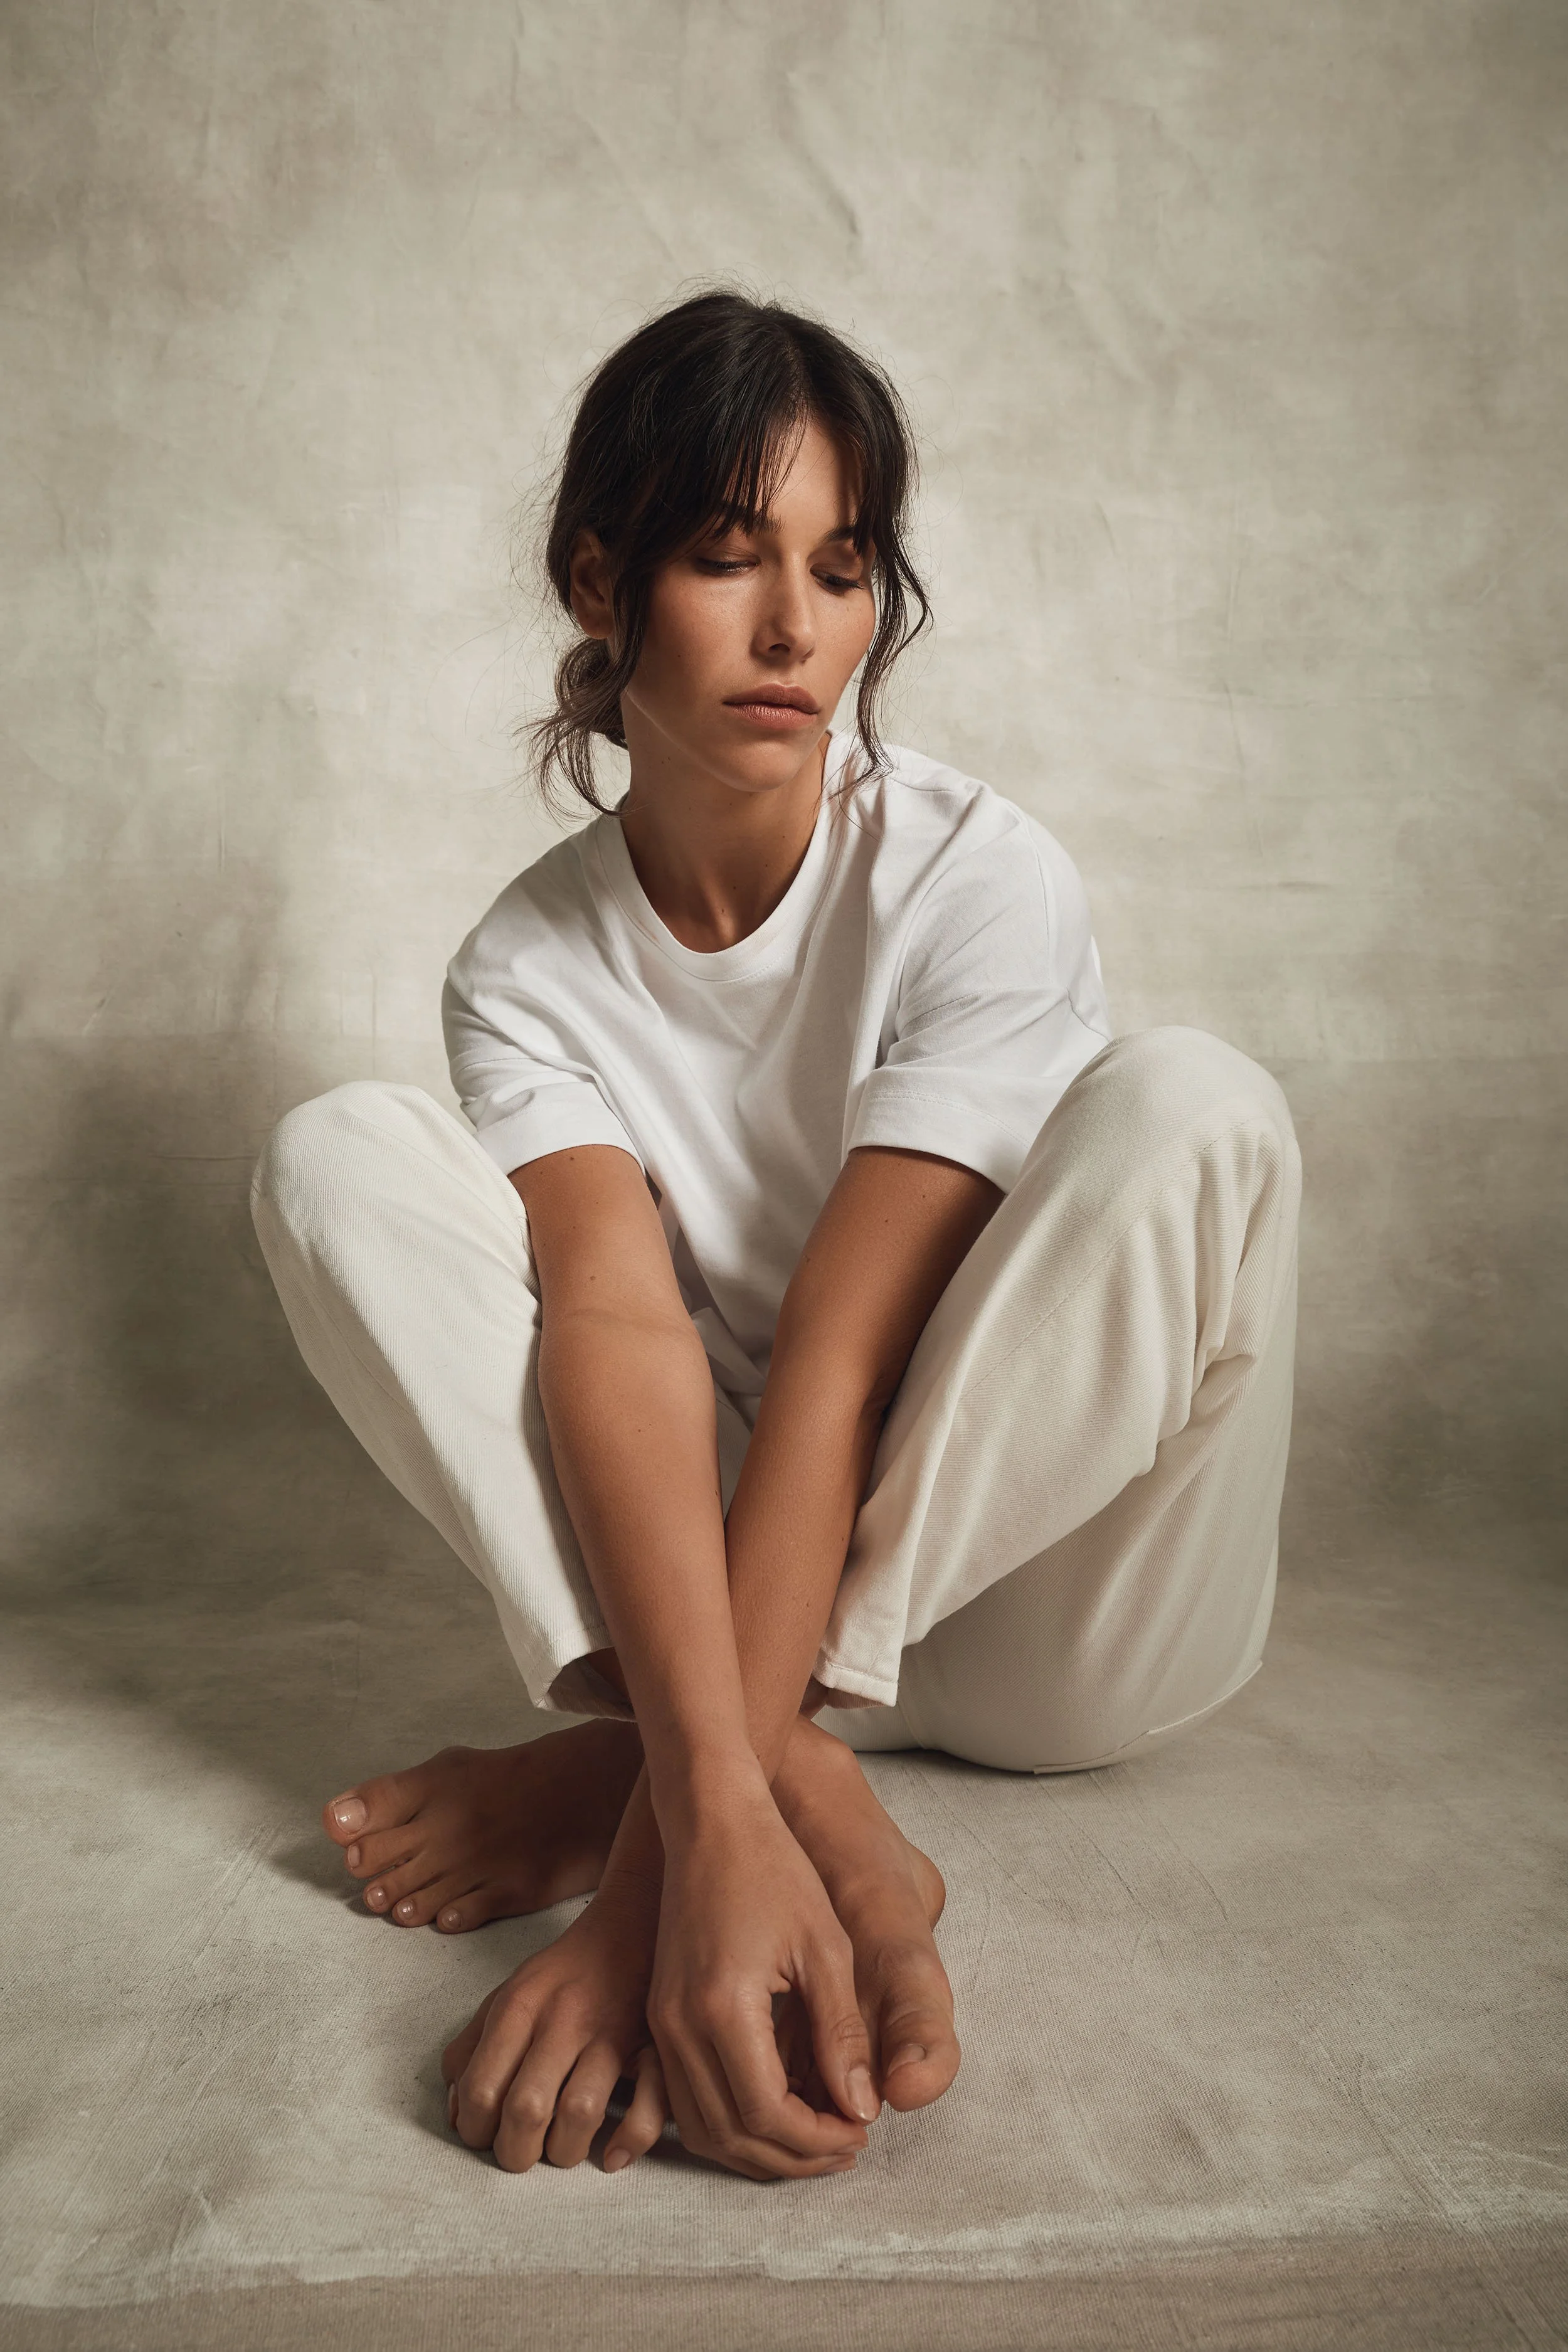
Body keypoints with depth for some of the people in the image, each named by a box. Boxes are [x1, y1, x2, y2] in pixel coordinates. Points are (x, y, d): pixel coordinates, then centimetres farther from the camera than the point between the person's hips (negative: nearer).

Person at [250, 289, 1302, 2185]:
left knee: (1189, 1105, -29)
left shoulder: (982, 881, -14)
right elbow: (619, 1331, -23)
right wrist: (720, 1806, -39)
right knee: (336, 1155, -13)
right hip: (732, 1574, 2)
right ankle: (804, 1795, -28)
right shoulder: (530, 965, -5)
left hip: (1037, 1604, -1)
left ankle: (621, 1774, -26)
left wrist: (665, 1852, -32)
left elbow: (845, 1353, -25)